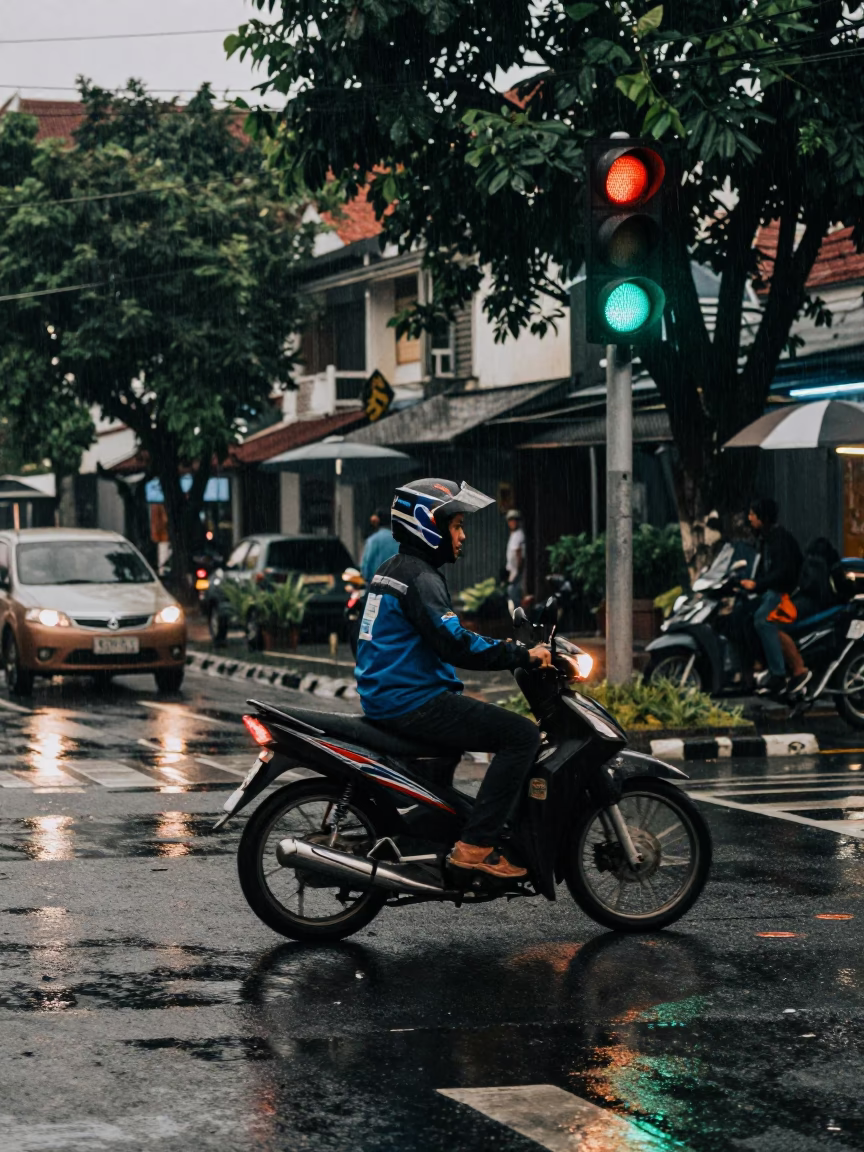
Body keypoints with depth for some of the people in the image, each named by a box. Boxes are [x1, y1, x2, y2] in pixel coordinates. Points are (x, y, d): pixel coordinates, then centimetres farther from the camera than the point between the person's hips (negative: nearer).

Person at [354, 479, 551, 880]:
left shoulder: (391, 570, 18)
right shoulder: (419, 577, -14)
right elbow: (454, 644, -25)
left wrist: (510, 650, 20)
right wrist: (522, 655, -20)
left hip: (384, 699, 11)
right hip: (413, 703, -11)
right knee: (522, 735, -15)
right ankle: (477, 845, -19)